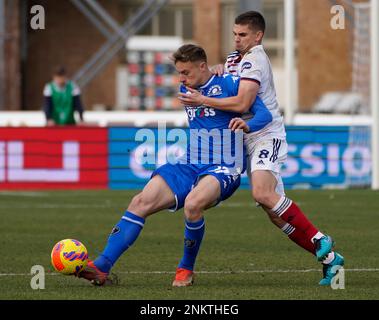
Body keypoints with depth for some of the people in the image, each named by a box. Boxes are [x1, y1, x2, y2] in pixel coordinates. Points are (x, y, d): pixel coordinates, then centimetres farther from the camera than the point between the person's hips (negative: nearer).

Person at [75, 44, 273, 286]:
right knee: (141, 202, -12)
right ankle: (102, 267, -17)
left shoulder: (229, 85, -6)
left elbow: (264, 114, -13)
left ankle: (186, 270, -13)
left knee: (192, 203, -36)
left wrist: (246, 125, -31)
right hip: (190, 166, 7)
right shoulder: (186, 89, 14)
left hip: (224, 169, -6)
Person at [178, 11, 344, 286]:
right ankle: (328, 257, 6)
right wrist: (218, 70, 7)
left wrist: (203, 100, -15)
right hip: (252, 142, 9)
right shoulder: (236, 57, 18)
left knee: (263, 194, -30)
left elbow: (241, 103, -21)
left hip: (267, 137, -9)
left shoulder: (254, 60, -12)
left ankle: (319, 241, -21)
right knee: (276, 212, 2)